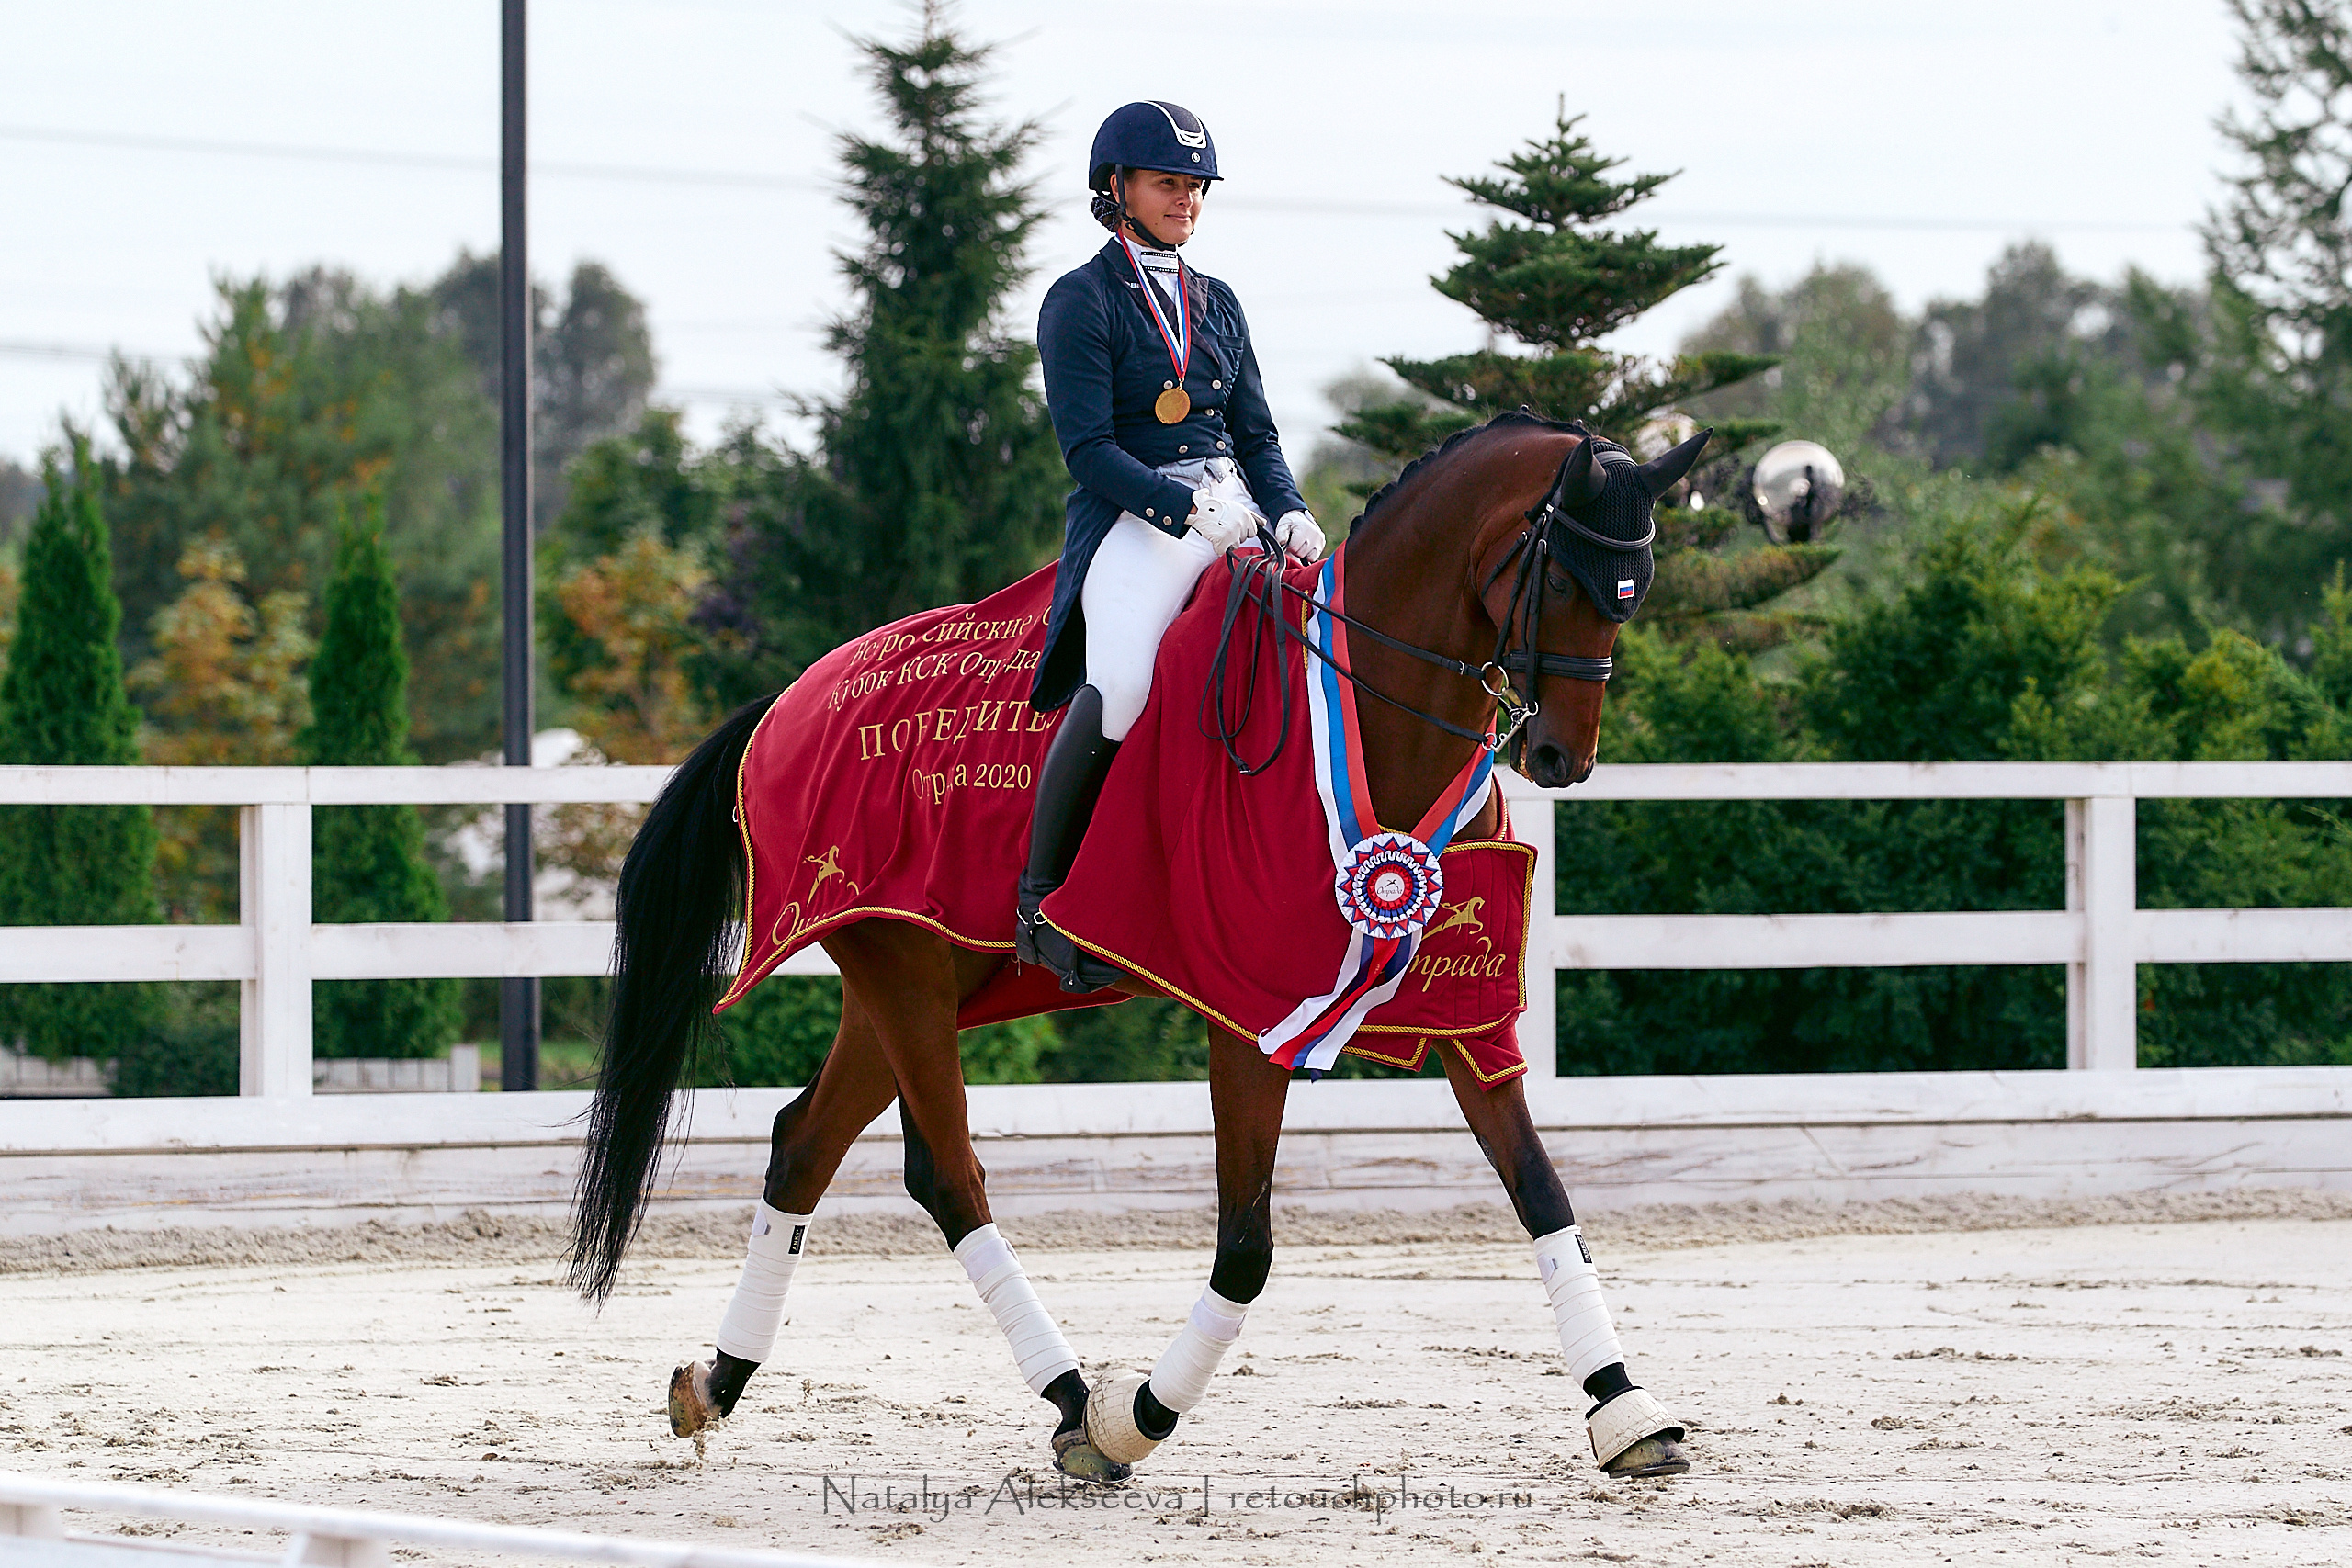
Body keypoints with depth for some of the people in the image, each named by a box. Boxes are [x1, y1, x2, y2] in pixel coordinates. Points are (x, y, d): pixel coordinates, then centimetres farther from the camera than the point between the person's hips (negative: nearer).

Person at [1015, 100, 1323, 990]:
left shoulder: (1217, 305, 21)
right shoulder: (1081, 301, 2)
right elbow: (1088, 448, -8)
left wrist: (1288, 513, -1)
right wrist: (1187, 507, -21)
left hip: (1232, 509, 6)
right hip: (1133, 518, -6)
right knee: (1118, 686, -32)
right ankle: (1041, 898, -21)